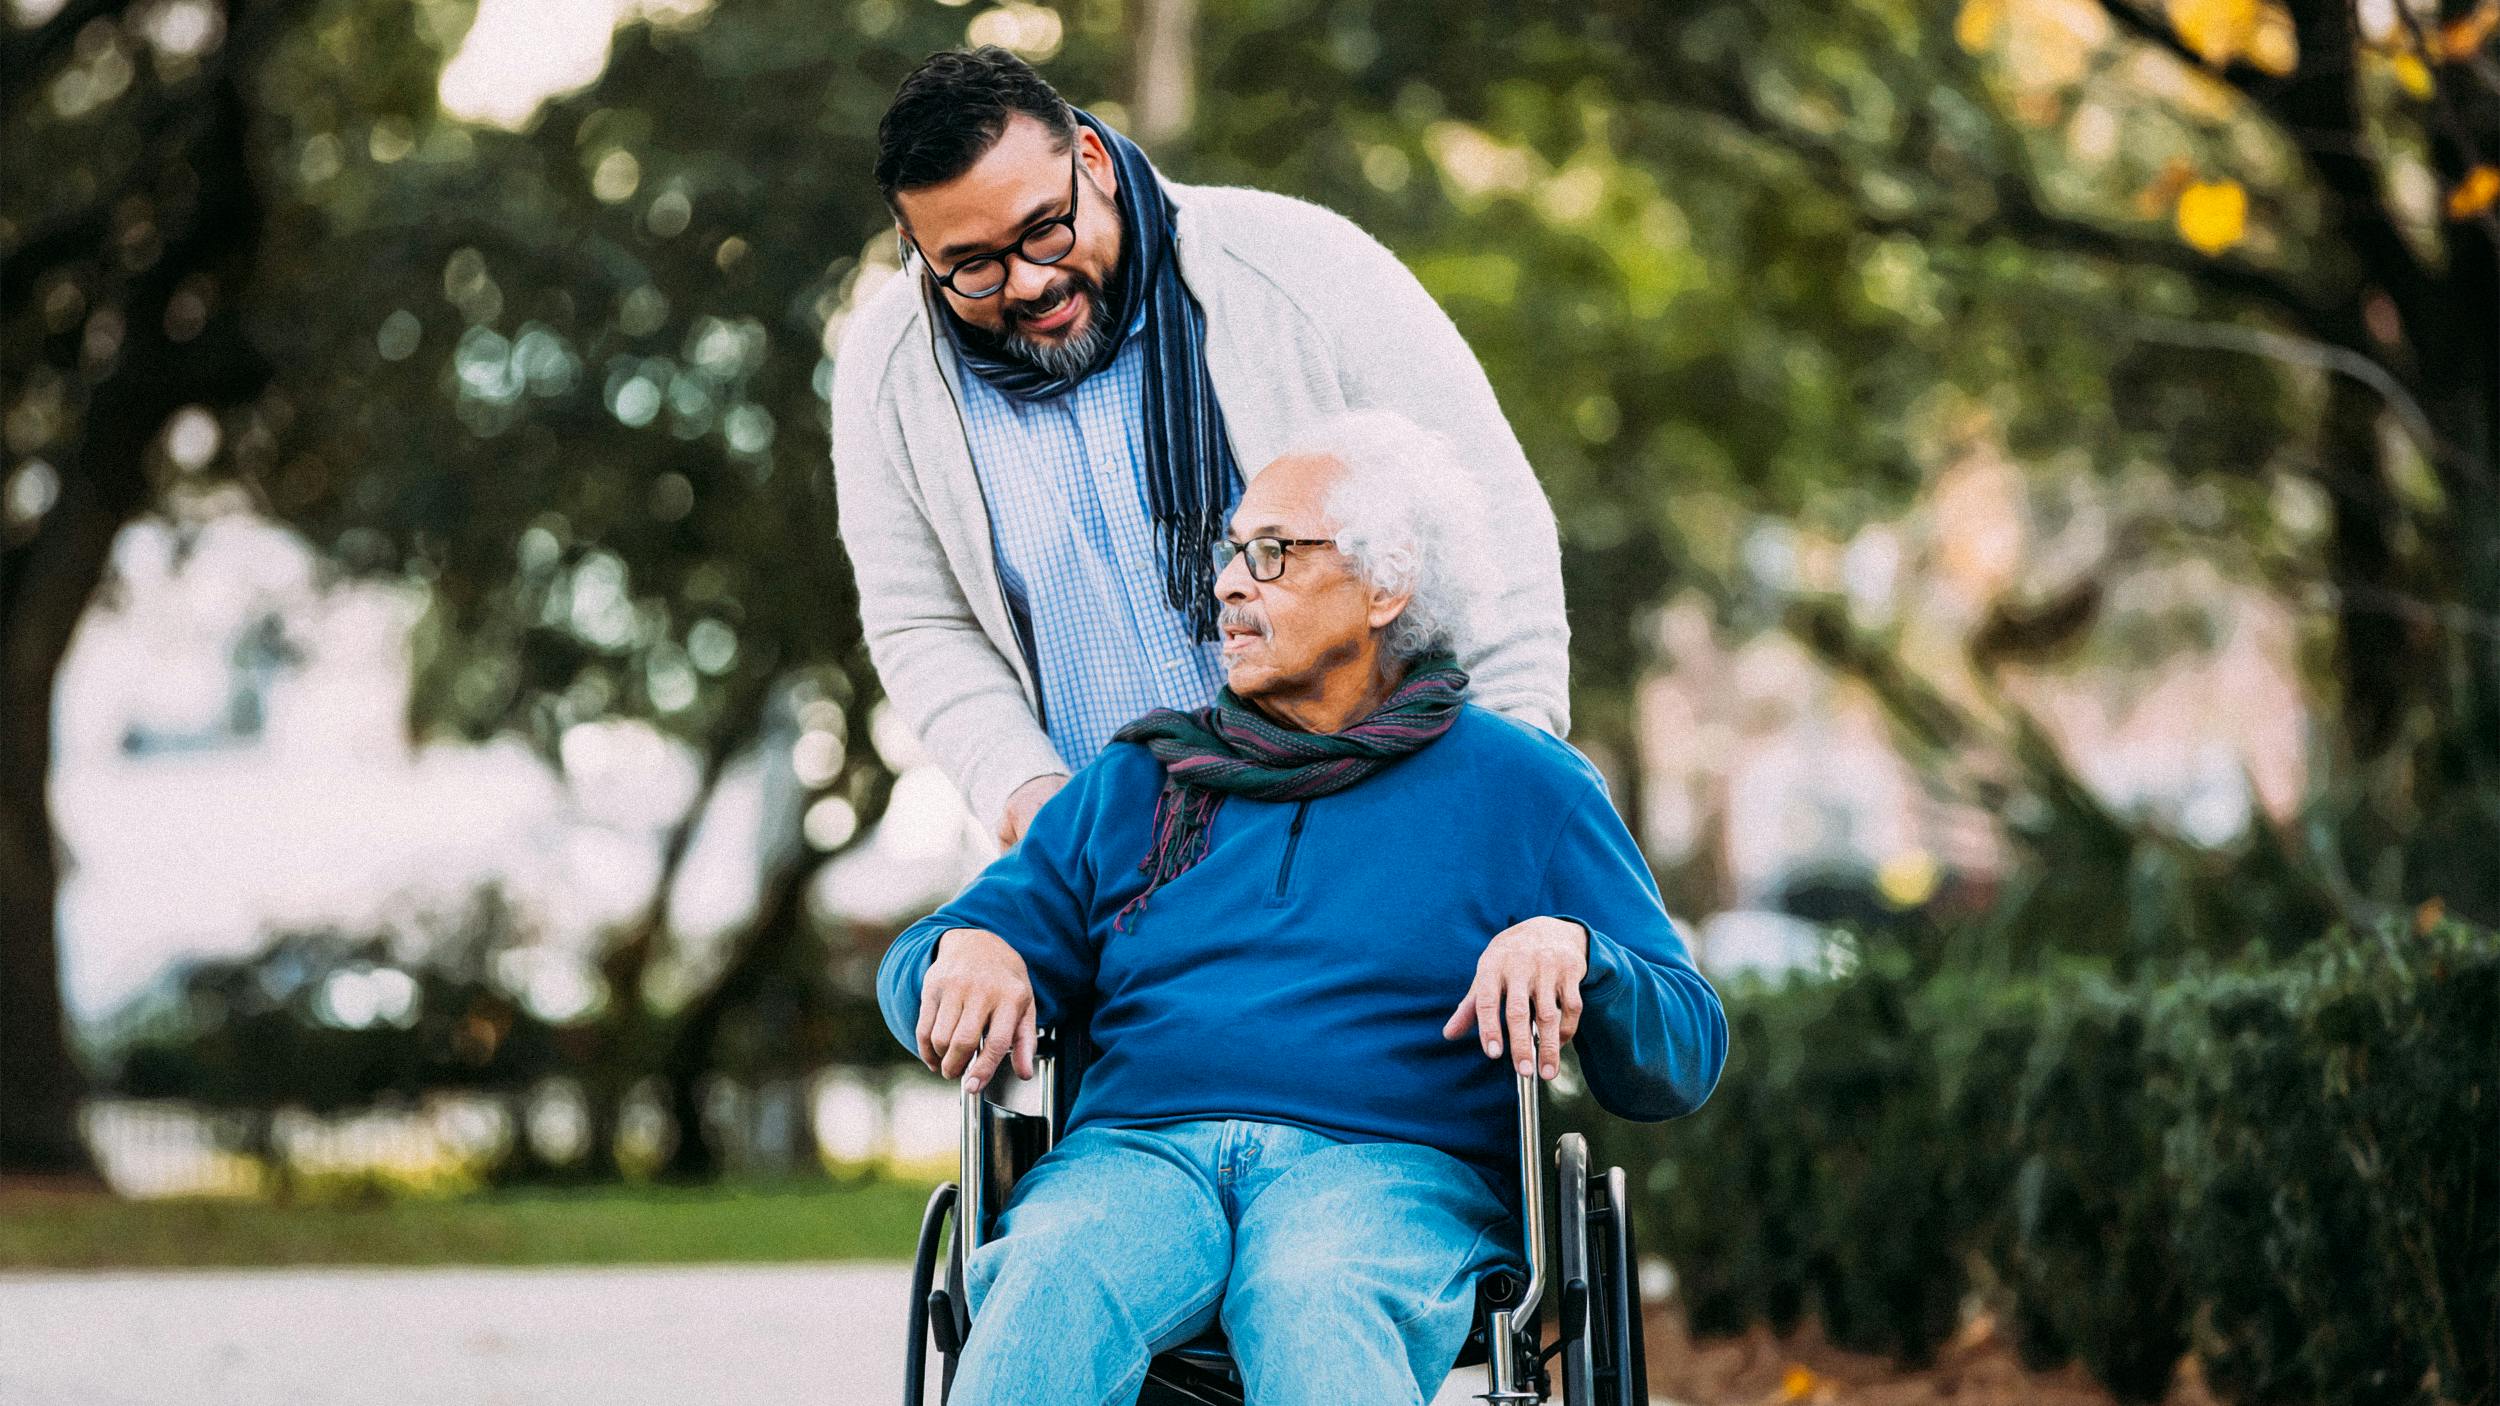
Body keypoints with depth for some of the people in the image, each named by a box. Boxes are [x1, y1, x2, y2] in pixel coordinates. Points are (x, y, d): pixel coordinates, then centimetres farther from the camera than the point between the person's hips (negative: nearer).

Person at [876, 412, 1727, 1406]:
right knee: (1055, 1289, -35)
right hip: (1137, 1154, 2)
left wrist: (1573, 950, -11)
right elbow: (919, 976, 22)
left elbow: (1686, 1060, 10)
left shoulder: (1526, 789, 17)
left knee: (1317, 1309, -40)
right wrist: (965, 951, -3)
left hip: (1396, 1169, -2)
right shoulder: (1137, 783, 26)